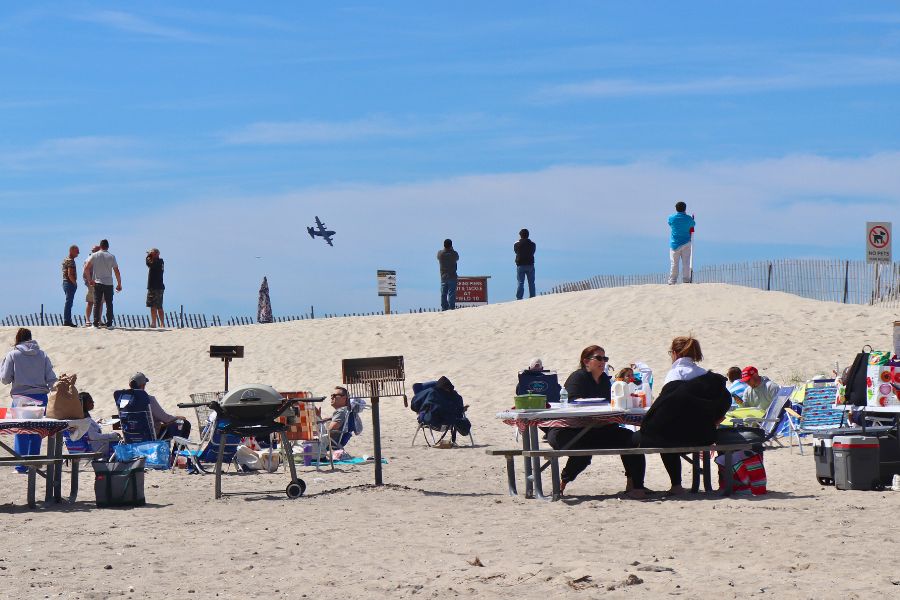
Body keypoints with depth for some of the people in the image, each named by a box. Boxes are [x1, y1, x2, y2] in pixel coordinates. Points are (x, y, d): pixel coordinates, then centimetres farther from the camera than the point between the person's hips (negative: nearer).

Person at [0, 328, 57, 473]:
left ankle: (21, 466, 0)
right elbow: (51, 378, 1)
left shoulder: (12, 355, -3)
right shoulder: (42, 355, 4)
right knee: (37, 432, 10)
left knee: (21, 434, 3)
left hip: (21, 398, -2)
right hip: (40, 398, 2)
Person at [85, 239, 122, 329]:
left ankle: (96, 323, 1)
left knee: (96, 304, 5)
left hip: (97, 283, 1)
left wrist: (90, 280, 2)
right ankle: (109, 324, 2)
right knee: (109, 304, 5)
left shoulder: (94, 255, 0)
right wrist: (119, 284, 5)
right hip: (109, 283, -1)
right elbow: (117, 272, -2)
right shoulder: (111, 257, -1)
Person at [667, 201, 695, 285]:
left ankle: (672, 281, 3)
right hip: (686, 243, 1)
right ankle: (686, 280, 3)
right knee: (686, 262, 4)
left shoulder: (671, 218, -5)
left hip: (675, 243, -1)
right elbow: (693, 225, 14)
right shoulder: (689, 218, -3)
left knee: (674, 263, 2)